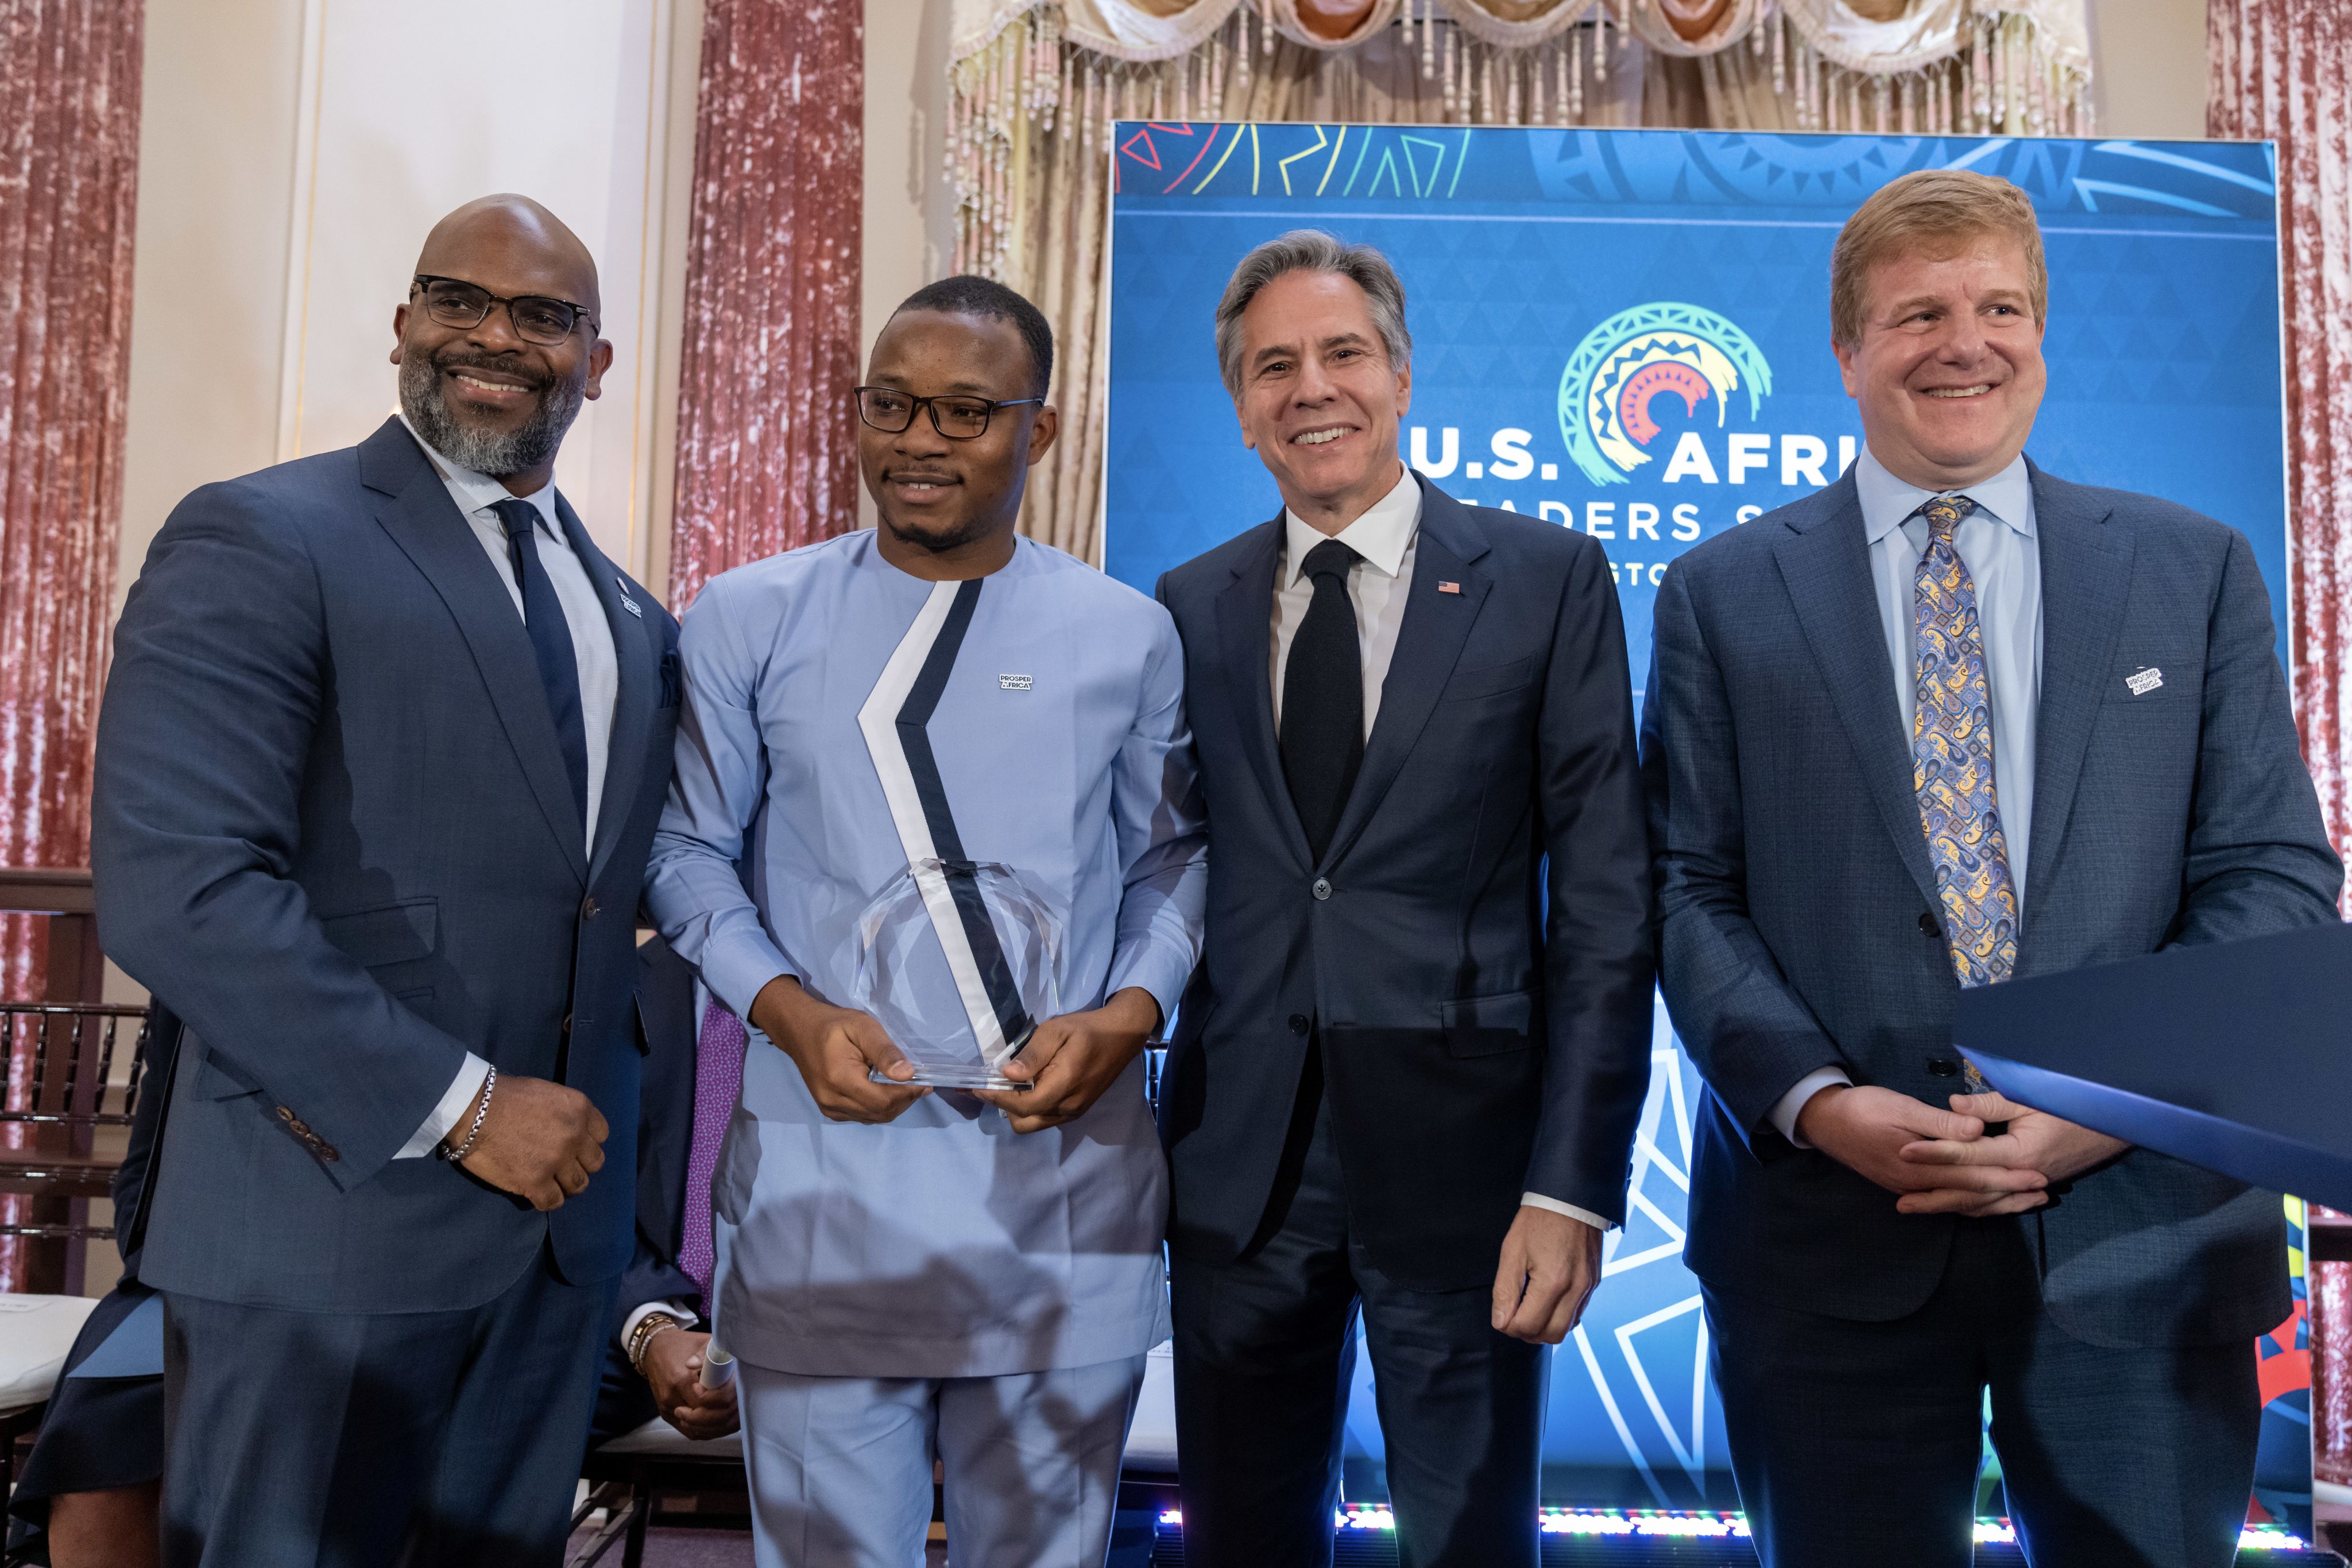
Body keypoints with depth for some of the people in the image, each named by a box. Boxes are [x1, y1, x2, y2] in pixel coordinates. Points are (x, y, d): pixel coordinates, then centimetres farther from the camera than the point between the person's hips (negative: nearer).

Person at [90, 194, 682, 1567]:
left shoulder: (631, 619, 13)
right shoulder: (259, 543, -8)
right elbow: (174, 887, -19)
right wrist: (462, 1104, -18)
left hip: (563, 1226, 6)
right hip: (331, 1224, -6)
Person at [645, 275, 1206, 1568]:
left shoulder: (1128, 636, 4)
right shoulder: (746, 622, 3)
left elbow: (1170, 861, 10)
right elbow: (686, 849, 5)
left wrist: (1126, 1014, -9)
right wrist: (789, 1010, -12)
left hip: (1066, 1167, 1)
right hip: (823, 1173, 0)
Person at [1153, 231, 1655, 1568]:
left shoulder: (1549, 580, -1)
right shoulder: (1189, 609, 7)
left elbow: (1605, 904, -4)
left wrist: (1575, 1183, -10)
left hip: (1459, 1157, -2)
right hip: (1239, 1159, 3)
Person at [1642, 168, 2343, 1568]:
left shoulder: (2198, 570, 7)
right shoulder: (1725, 593, 4)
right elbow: (1691, 888, 1)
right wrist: (1817, 1099, -13)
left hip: (2142, 1233, 1)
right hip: (1831, 1239, -1)